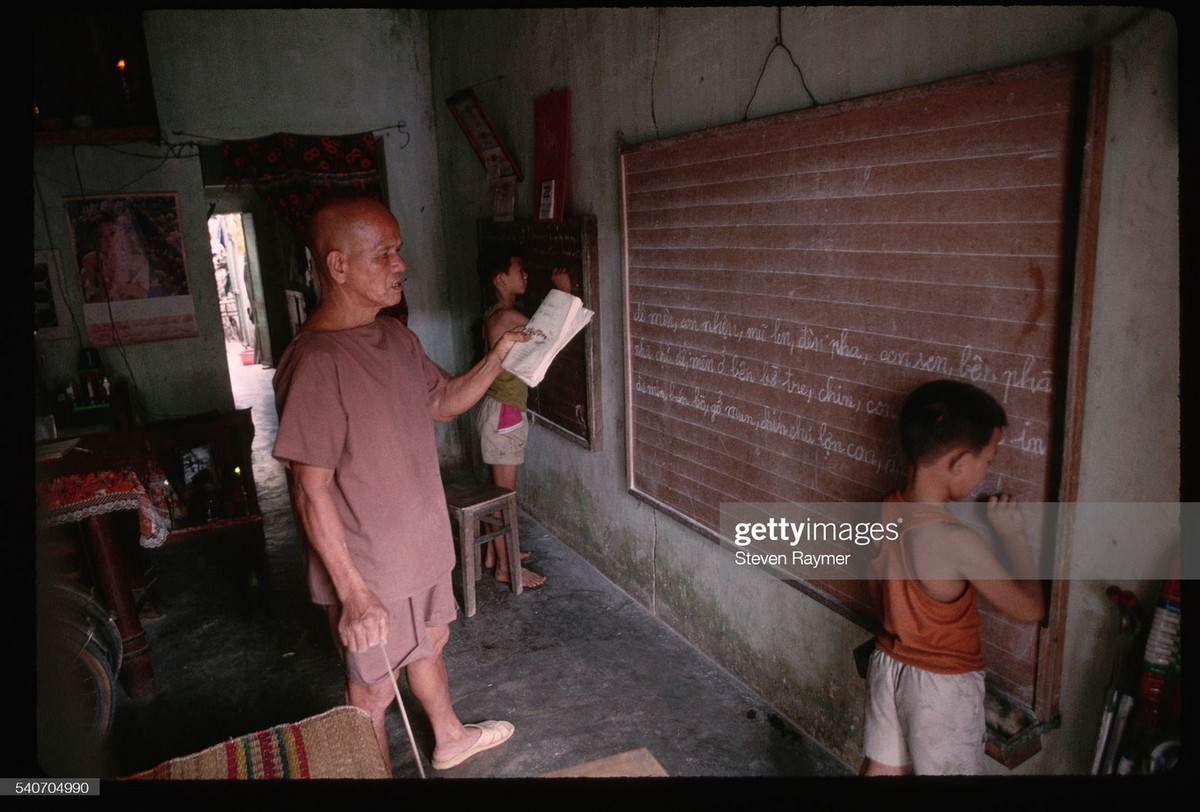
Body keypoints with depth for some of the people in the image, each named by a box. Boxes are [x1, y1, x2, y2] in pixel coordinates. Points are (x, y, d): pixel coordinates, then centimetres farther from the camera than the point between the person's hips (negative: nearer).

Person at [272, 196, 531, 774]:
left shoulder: (395, 338, 0)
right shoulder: (314, 363, -27)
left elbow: (443, 402, 14)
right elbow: (311, 491, -25)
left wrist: (497, 357, -2)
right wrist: (352, 592, -24)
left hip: (422, 546, 9)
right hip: (368, 569, -9)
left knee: (429, 643, 29)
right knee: (374, 688, 14)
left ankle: (449, 738, 53)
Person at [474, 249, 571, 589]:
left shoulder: (495, 315, 11)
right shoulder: (507, 316, -20)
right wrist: (565, 292, -7)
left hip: (499, 408, 10)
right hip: (504, 412, -10)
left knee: (499, 488, 19)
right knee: (505, 491, 0)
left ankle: (494, 552, 32)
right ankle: (504, 567, 13)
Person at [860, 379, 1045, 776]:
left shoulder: (884, 512, -10)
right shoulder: (957, 542, -32)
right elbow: (1029, 609, -17)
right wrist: (1013, 534, -9)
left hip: (887, 663, 6)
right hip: (943, 685, -6)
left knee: (880, 767, 22)